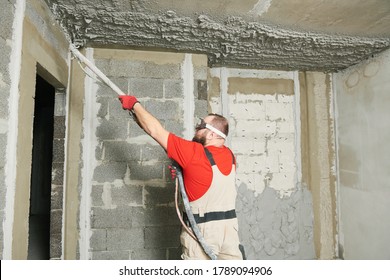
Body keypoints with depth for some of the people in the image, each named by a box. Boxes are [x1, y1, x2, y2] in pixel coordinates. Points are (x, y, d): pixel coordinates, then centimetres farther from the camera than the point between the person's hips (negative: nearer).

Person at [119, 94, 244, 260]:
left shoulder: (194, 153, -17)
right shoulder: (229, 155, 2)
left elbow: (155, 131, -12)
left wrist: (134, 104, -1)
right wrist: (185, 170, 1)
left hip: (203, 229, -6)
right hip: (230, 224, 6)